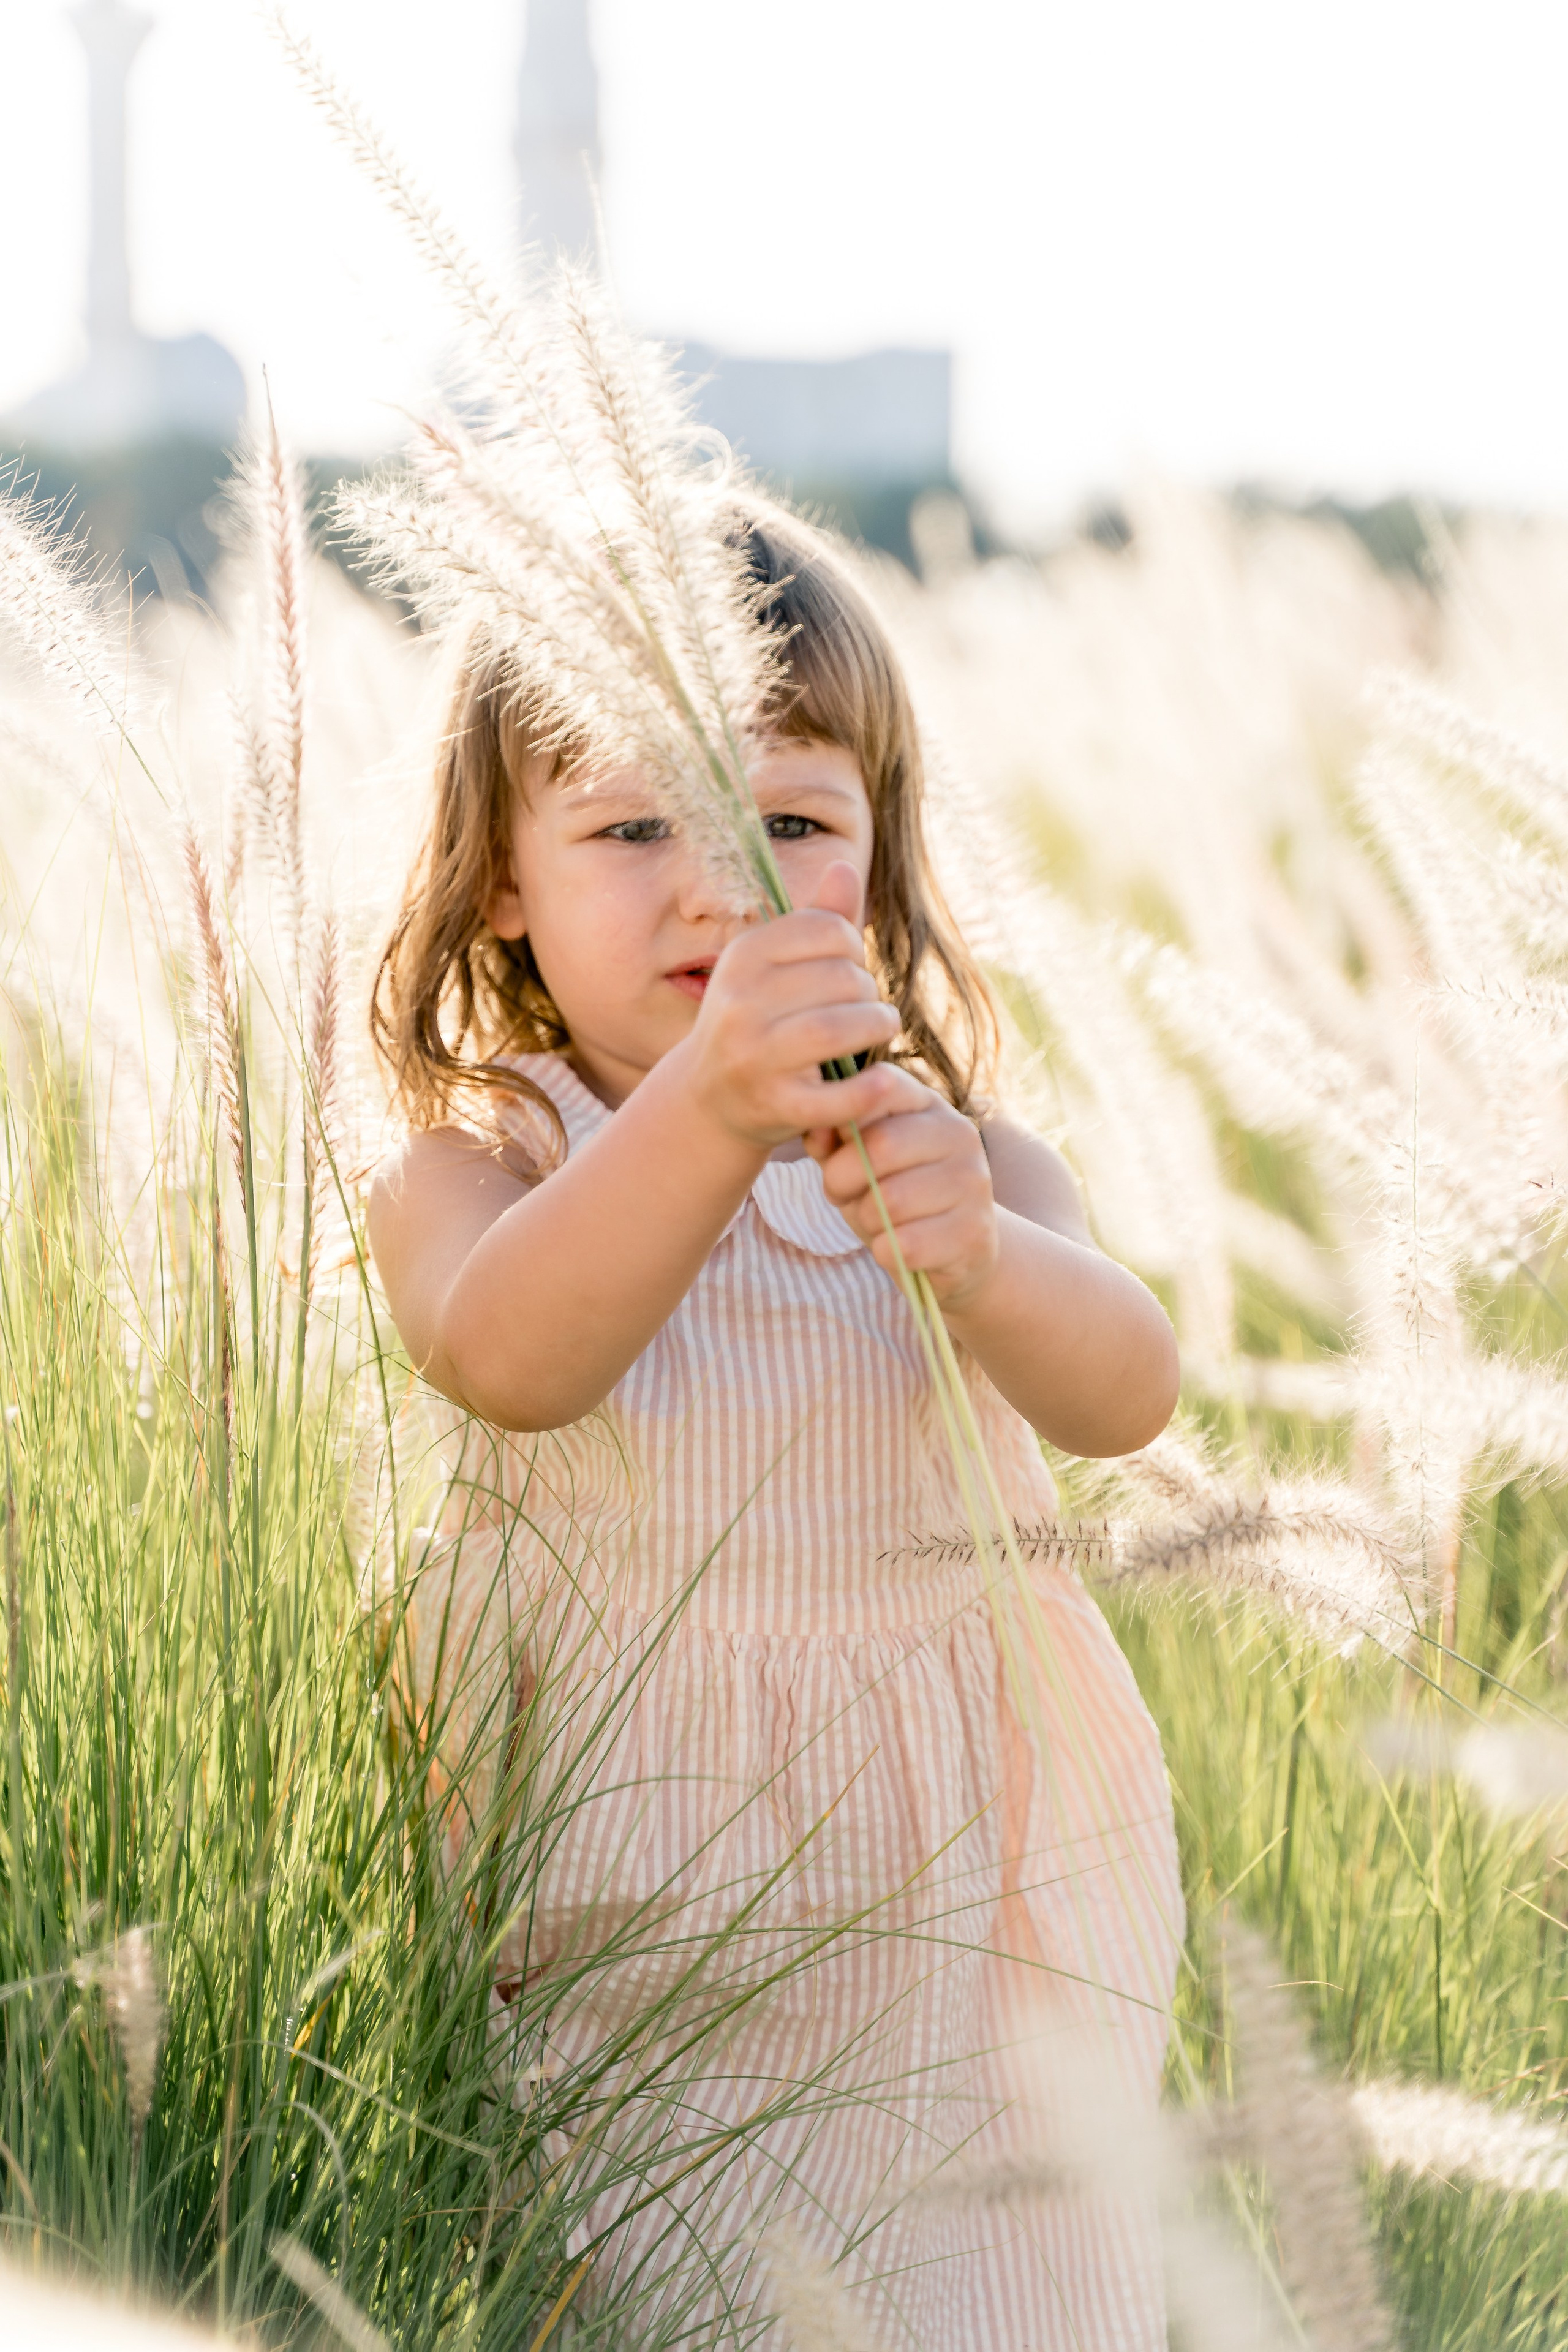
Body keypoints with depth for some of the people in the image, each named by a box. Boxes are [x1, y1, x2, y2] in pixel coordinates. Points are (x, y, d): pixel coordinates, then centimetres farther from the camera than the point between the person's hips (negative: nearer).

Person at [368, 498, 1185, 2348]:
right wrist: (709, 1110, -46)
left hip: (965, 1912, 2)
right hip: (624, 1926, -2)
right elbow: (505, 1360, -30)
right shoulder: (472, 1170, -7)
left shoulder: (957, 1154, -1)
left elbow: (1122, 1397, -19)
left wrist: (976, 1250, -41)